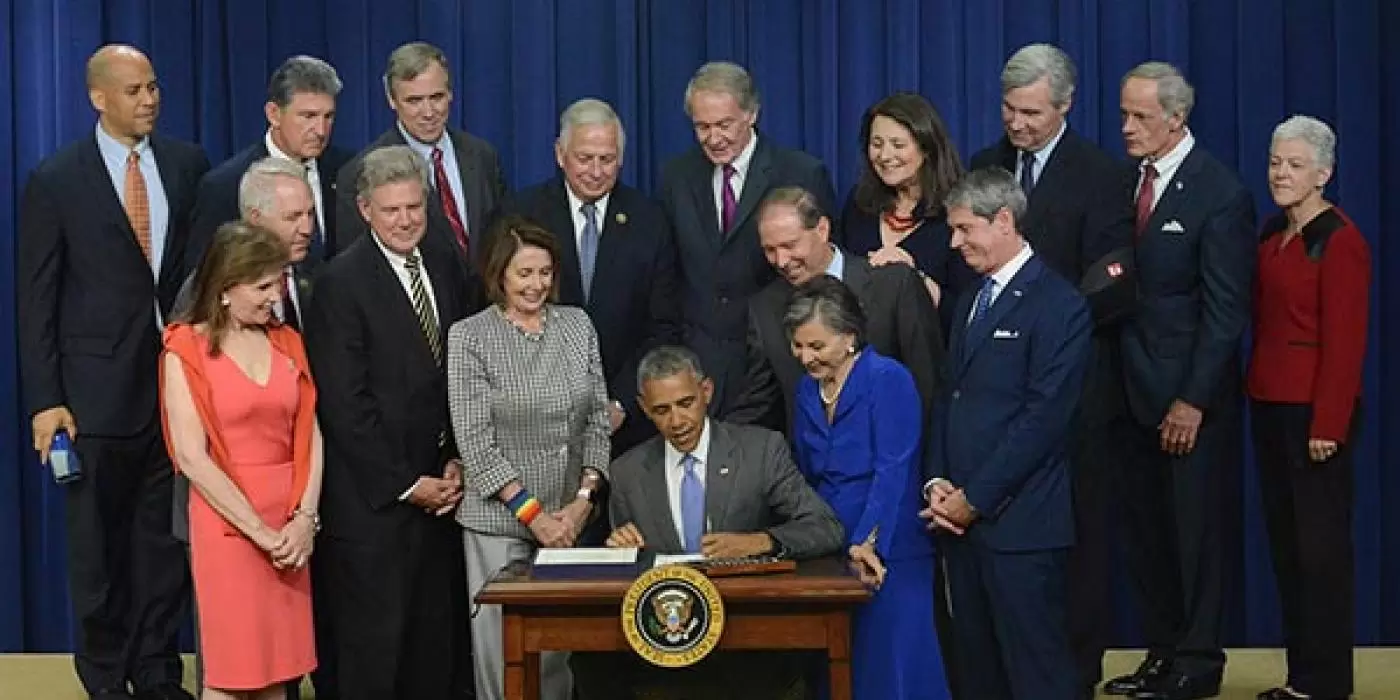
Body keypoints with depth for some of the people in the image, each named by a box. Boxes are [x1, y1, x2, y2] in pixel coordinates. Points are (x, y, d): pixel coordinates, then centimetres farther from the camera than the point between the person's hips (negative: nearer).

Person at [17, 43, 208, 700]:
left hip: (179, 379, 2)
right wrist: (44, 400, -8)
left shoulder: (188, 164, 5)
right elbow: (35, 297, -2)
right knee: (99, 545, 8)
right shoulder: (55, 179, -3)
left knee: (166, 539, 9)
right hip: (98, 389, -2)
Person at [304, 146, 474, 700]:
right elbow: (343, 403, -14)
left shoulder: (445, 268, 10)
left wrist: (457, 462, 3)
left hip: (439, 488, 6)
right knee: (374, 644, 3)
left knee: (437, 644, 8)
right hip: (373, 498, -5)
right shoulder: (342, 280, -10)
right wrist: (405, 483, -11)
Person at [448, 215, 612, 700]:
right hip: (500, 520, -3)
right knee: (504, 647, 0)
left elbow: (597, 417, 8)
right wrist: (532, 513, -12)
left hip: (570, 517, 3)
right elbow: (475, 439, -8)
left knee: (560, 644, 5)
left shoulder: (577, 324, 7)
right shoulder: (469, 336, -4)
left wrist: (584, 500, -4)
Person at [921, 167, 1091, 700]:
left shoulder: (1058, 304, -8)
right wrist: (937, 482, 3)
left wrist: (975, 498, -12)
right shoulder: (970, 302, 19)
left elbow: (1044, 419, -14)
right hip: (962, 517, 7)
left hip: (1019, 523, -7)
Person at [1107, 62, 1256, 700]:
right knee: (1144, 531, 10)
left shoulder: (1220, 194, -12)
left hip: (1190, 396, -6)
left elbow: (1225, 310, -13)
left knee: (1194, 530, 4)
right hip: (1134, 389, 6)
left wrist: (1193, 401, -15)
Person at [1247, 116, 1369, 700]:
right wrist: (1256, 393, 5)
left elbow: (1345, 340, -15)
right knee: (1285, 543, 11)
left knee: (1321, 545, -1)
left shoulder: (1340, 242, -12)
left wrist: (1328, 424, -18)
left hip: (1314, 411, -8)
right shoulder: (1273, 233, 12)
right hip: (1270, 407, 8)